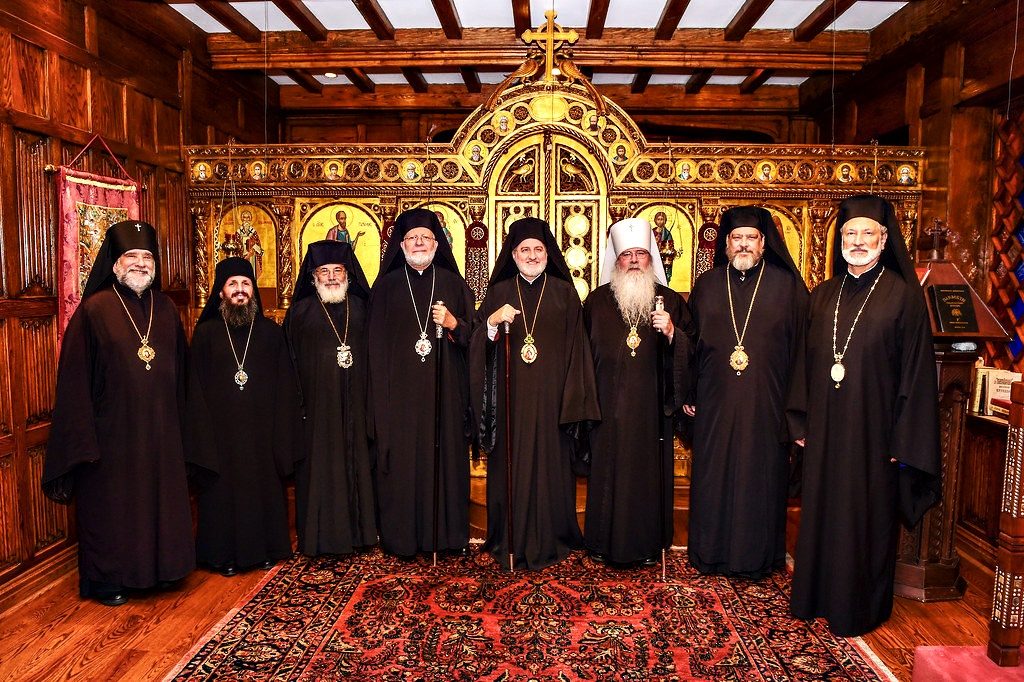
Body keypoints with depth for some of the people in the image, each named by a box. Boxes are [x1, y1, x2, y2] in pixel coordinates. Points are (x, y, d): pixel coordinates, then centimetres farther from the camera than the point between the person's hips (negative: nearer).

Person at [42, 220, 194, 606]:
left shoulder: (165, 309, 6)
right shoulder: (94, 310, -8)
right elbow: (75, 377, -9)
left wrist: (179, 422, 10)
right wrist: (83, 438, -13)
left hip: (160, 427, 5)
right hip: (112, 430, -4)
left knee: (161, 498, 13)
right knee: (111, 505, 8)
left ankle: (159, 567, 31)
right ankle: (106, 581, 25)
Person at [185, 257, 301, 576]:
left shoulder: (271, 332, 4)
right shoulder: (206, 334, 1)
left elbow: (286, 389, 2)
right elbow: (195, 390, -1)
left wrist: (283, 439, -4)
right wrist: (202, 440, -7)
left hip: (262, 432, 1)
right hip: (221, 432, -1)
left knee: (264, 488, 8)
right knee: (224, 491, 6)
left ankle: (264, 548, 24)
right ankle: (225, 554, 21)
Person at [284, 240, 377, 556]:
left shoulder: (360, 308, 9)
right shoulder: (300, 312, 3)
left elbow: (372, 355, 11)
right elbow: (290, 362, 1)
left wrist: (371, 399, 4)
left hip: (354, 404, 2)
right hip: (316, 405, -2)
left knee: (356, 463, 7)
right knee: (319, 468, 2)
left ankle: (357, 529, 19)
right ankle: (320, 535, 12)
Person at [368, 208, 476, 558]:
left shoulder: (454, 284, 8)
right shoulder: (386, 286, 6)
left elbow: (473, 336, 7)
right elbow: (377, 345, 3)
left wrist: (453, 324, -13)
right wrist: (380, 395, -3)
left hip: (445, 390, 1)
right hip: (400, 391, -1)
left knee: (445, 457, 3)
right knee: (402, 461, 1)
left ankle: (446, 532, 16)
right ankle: (402, 537, 13)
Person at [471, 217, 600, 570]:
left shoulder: (565, 293, 6)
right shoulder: (499, 292, 8)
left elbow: (576, 349, 3)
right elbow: (478, 346, 2)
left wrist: (574, 401, -4)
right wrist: (493, 321, -18)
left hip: (551, 398, 0)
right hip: (511, 399, 1)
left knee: (550, 466, 3)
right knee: (511, 467, 3)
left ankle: (550, 540, 17)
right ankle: (510, 542, 16)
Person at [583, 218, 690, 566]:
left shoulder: (670, 301, 4)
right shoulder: (597, 301, 5)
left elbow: (691, 352, 0)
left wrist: (672, 333, -21)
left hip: (651, 407, 0)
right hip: (608, 406, 0)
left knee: (649, 472, 6)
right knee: (607, 470, 5)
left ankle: (648, 543, 22)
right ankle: (604, 542, 20)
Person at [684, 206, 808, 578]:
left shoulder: (787, 284, 0)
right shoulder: (706, 285, 6)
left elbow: (801, 343, -1)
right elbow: (691, 342, 8)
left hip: (766, 403, -1)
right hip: (715, 402, 2)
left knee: (761, 475, 6)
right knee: (713, 475, 8)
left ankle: (758, 554, 22)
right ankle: (711, 551, 23)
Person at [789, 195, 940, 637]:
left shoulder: (903, 295, -6)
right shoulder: (824, 295, 8)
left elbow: (915, 370, -7)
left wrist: (904, 439, -10)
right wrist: (801, 422, 8)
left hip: (872, 427, -4)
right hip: (825, 428, 4)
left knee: (866, 516, 6)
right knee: (821, 512, 13)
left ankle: (859, 608, 23)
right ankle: (817, 596, 29)